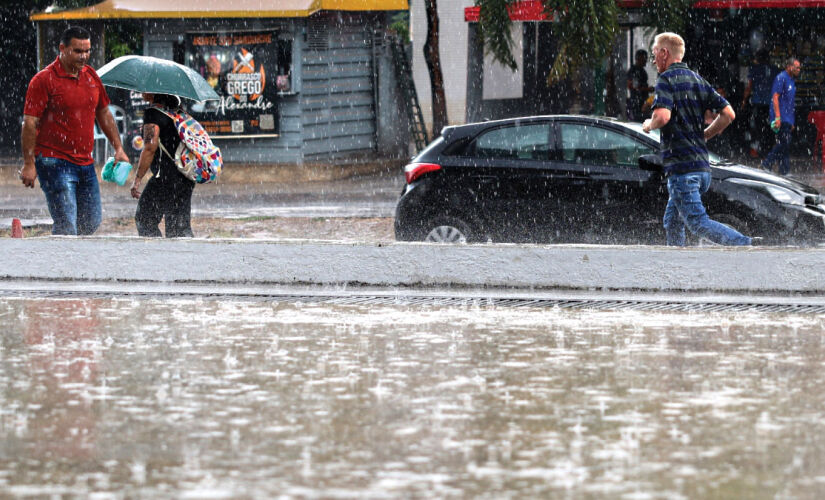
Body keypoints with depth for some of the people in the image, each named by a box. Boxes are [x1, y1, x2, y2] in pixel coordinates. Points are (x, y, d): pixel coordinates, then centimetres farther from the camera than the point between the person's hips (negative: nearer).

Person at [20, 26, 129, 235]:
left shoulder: (91, 76, 11)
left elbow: (104, 114, 23)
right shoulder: (44, 80, -10)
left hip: (85, 163, 7)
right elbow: (30, 123, -11)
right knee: (66, 226, -12)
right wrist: (29, 164, -15)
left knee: (92, 222, 11)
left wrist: (118, 148, 17)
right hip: (54, 163, -7)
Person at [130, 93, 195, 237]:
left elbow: (150, 148, -18)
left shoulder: (153, 113, -10)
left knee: (144, 220, 1)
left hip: (166, 176, -8)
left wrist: (137, 179, -17)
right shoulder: (178, 111, 15)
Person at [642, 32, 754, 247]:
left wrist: (649, 125, -3)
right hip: (703, 166, 8)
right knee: (672, 222, 18)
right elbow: (728, 114, 11)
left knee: (698, 222, -10)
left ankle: (746, 245, -25)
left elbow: (663, 116, -25)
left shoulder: (667, 79, -8)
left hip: (681, 167, -8)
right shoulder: (697, 80, 15)